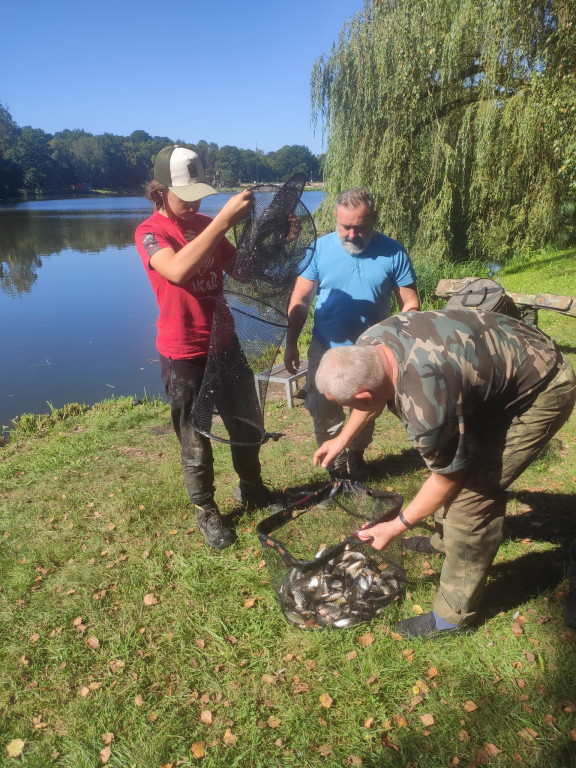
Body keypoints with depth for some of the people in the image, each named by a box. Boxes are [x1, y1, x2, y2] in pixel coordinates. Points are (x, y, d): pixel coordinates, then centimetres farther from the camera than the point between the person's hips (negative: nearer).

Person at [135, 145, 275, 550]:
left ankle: (251, 487, 43)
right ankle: (207, 511, 31)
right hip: (184, 355, -6)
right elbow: (178, 271, -35)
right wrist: (224, 218, -38)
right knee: (196, 441, 9)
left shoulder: (207, 225, 5)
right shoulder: (150, 232, -13)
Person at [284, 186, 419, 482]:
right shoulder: (320, 248, -9)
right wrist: (291, 344, -6)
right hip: (325, 349, 0)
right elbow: (300, 299, -4)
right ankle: (334, 458, 35)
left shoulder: (393, 252, -9)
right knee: (324, 414, 10)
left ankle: (357, 454, 43)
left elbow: (410, 303, -6)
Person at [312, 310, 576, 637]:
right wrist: (342, 440, 20)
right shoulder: (369, 346, -14)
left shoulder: (425, 404, -38)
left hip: (541, 390, -9)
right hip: (509, 357, 9)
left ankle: (455, 614, 8)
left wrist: (397, 526, -6)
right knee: (464, 459, 21)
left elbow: (448, 477, -19)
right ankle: (447, 537, 46)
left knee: (471, 493, -10)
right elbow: (374, 395, 11)